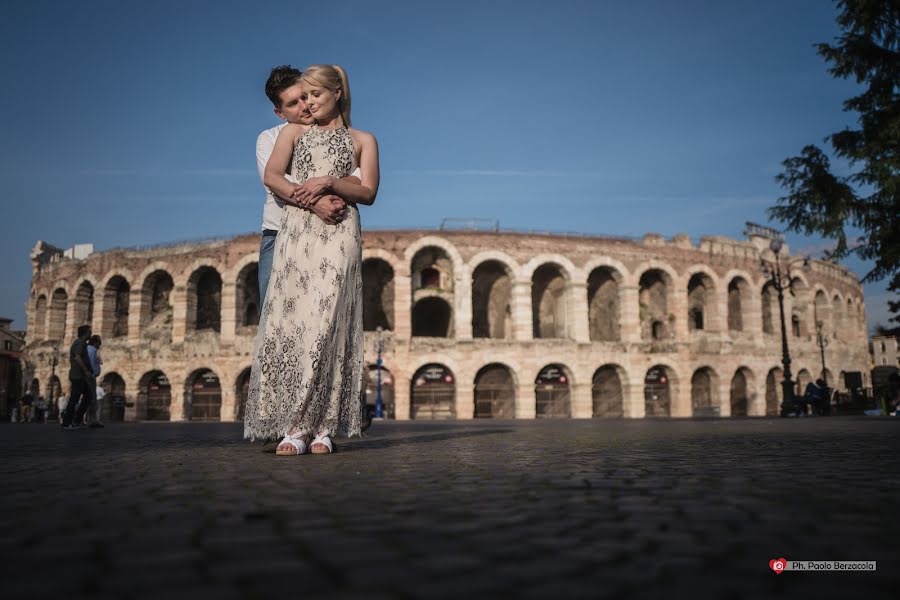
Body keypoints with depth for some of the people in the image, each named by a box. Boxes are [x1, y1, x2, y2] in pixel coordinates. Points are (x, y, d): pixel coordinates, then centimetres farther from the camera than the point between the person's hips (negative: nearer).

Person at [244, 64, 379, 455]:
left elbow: (368, 192, 7)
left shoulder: (362, 140, 20)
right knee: (289, 320, -10)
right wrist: (305, 197, -12)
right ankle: (292, 426, -10)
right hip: (296, 230, 2)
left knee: (326, 323, -12)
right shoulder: (294, 132, 23)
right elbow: (271, 175, 6)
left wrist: (329, 182, -9)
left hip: (340, 234, -1)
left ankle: (322, 426, -10)